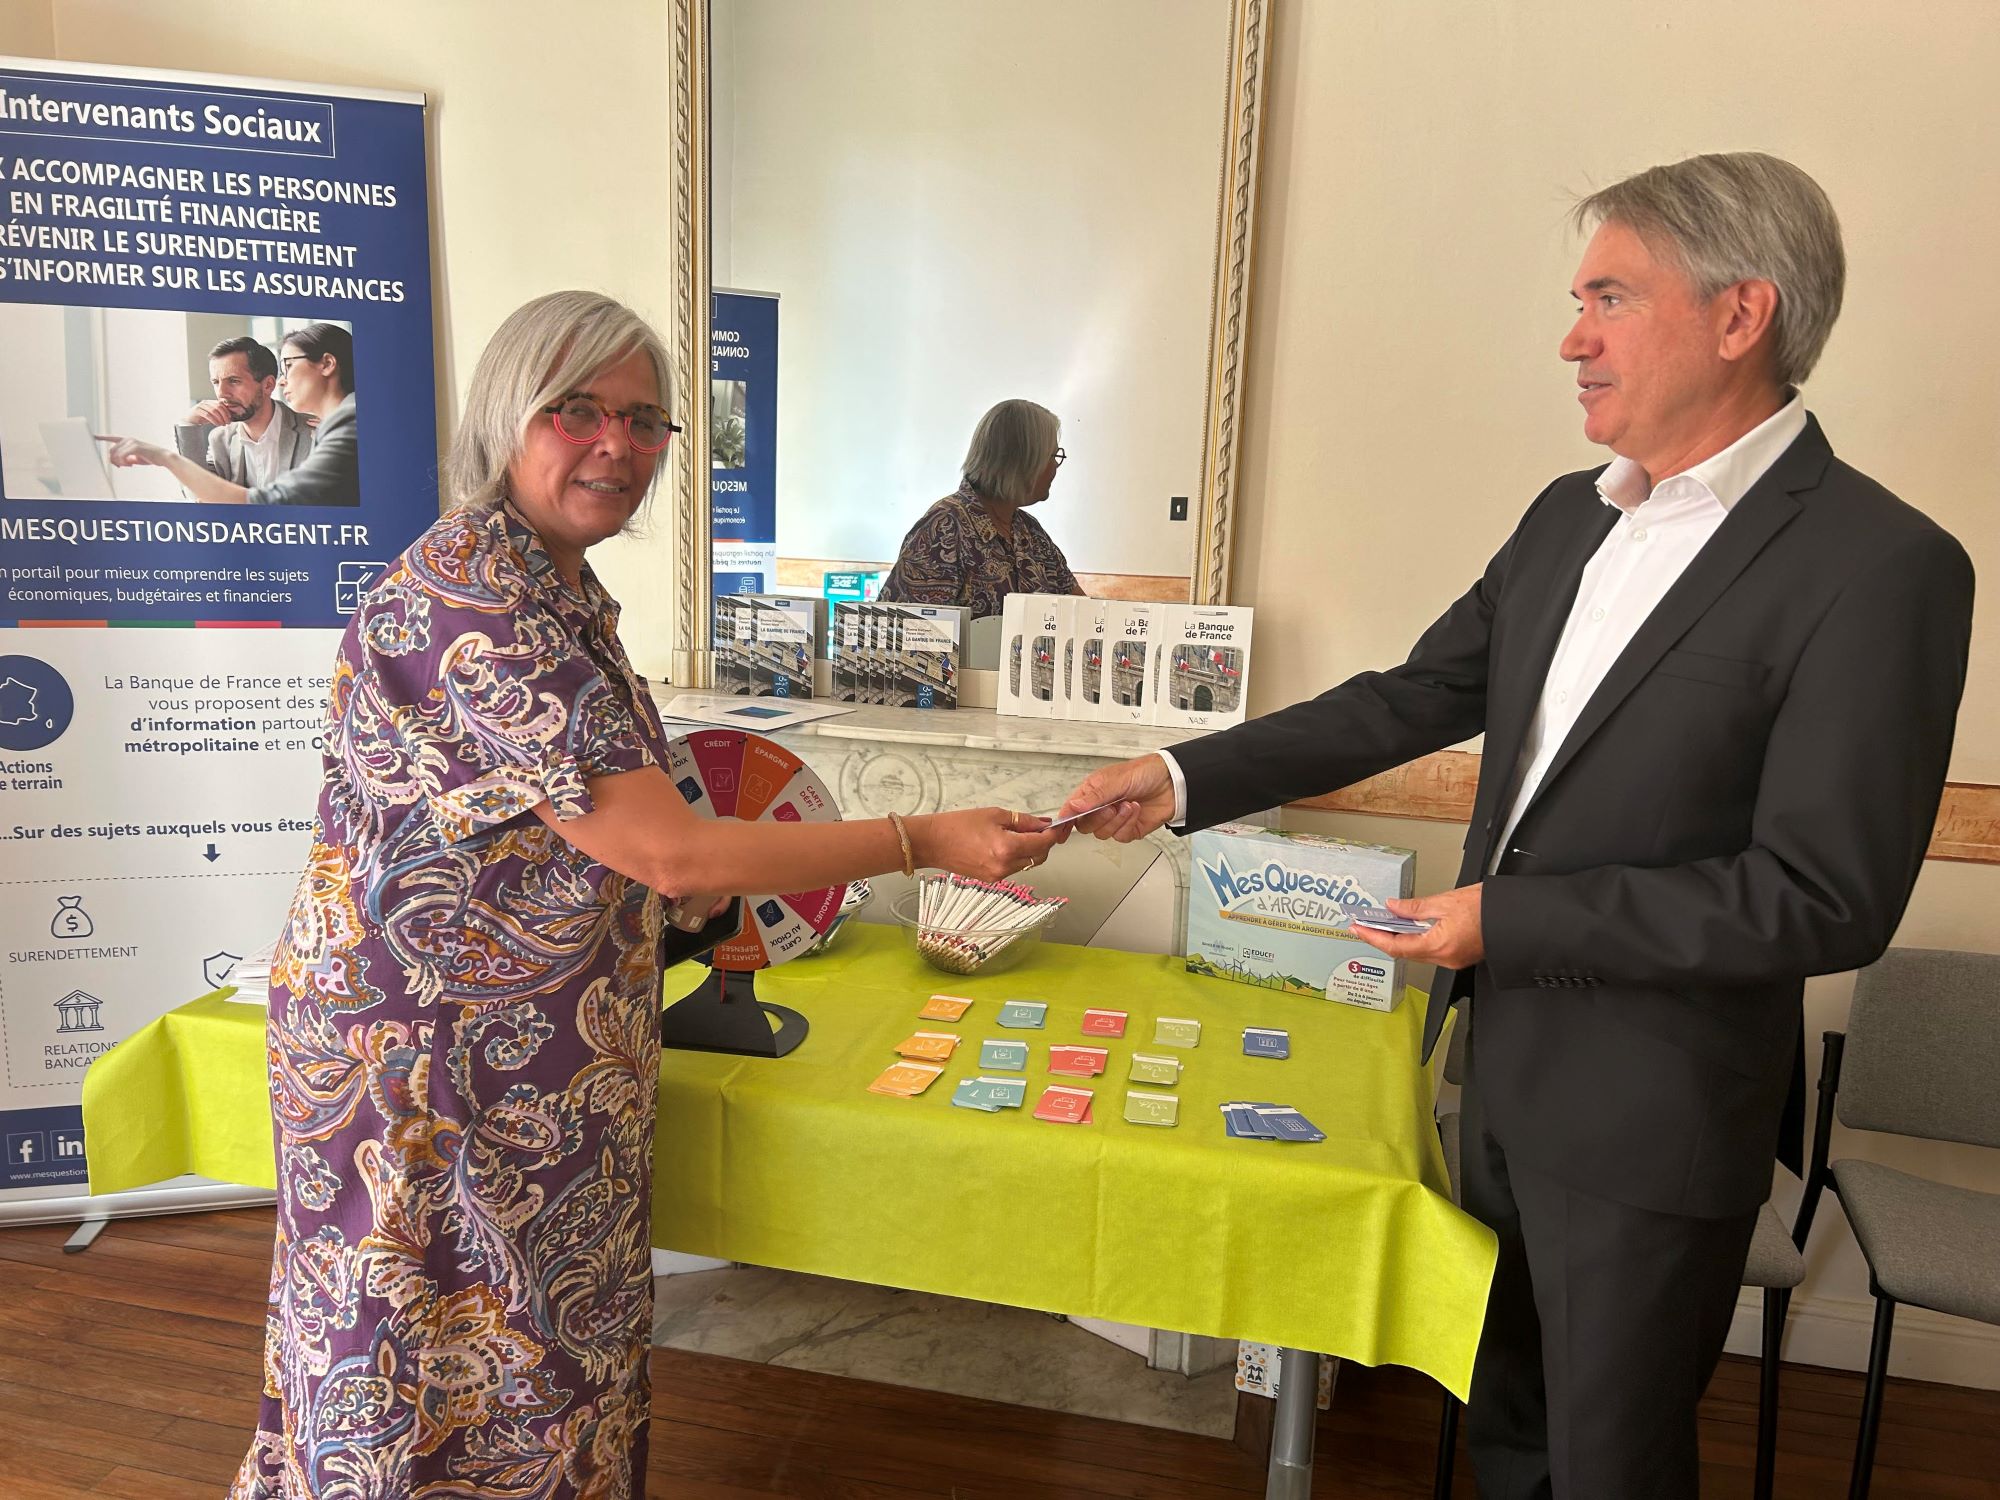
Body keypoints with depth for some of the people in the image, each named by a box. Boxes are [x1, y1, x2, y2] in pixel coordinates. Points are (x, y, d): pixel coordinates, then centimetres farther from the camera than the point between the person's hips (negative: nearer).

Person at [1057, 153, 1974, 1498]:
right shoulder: (1570, 517, 4)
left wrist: (1513, 917, -20)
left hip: (1647, 1127, -6)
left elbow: (1827, 900, -21)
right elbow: (1417, 698, 8)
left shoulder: (1880, 566, -19)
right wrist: (1189, 780, 2)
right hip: (1506, 1070, 7)